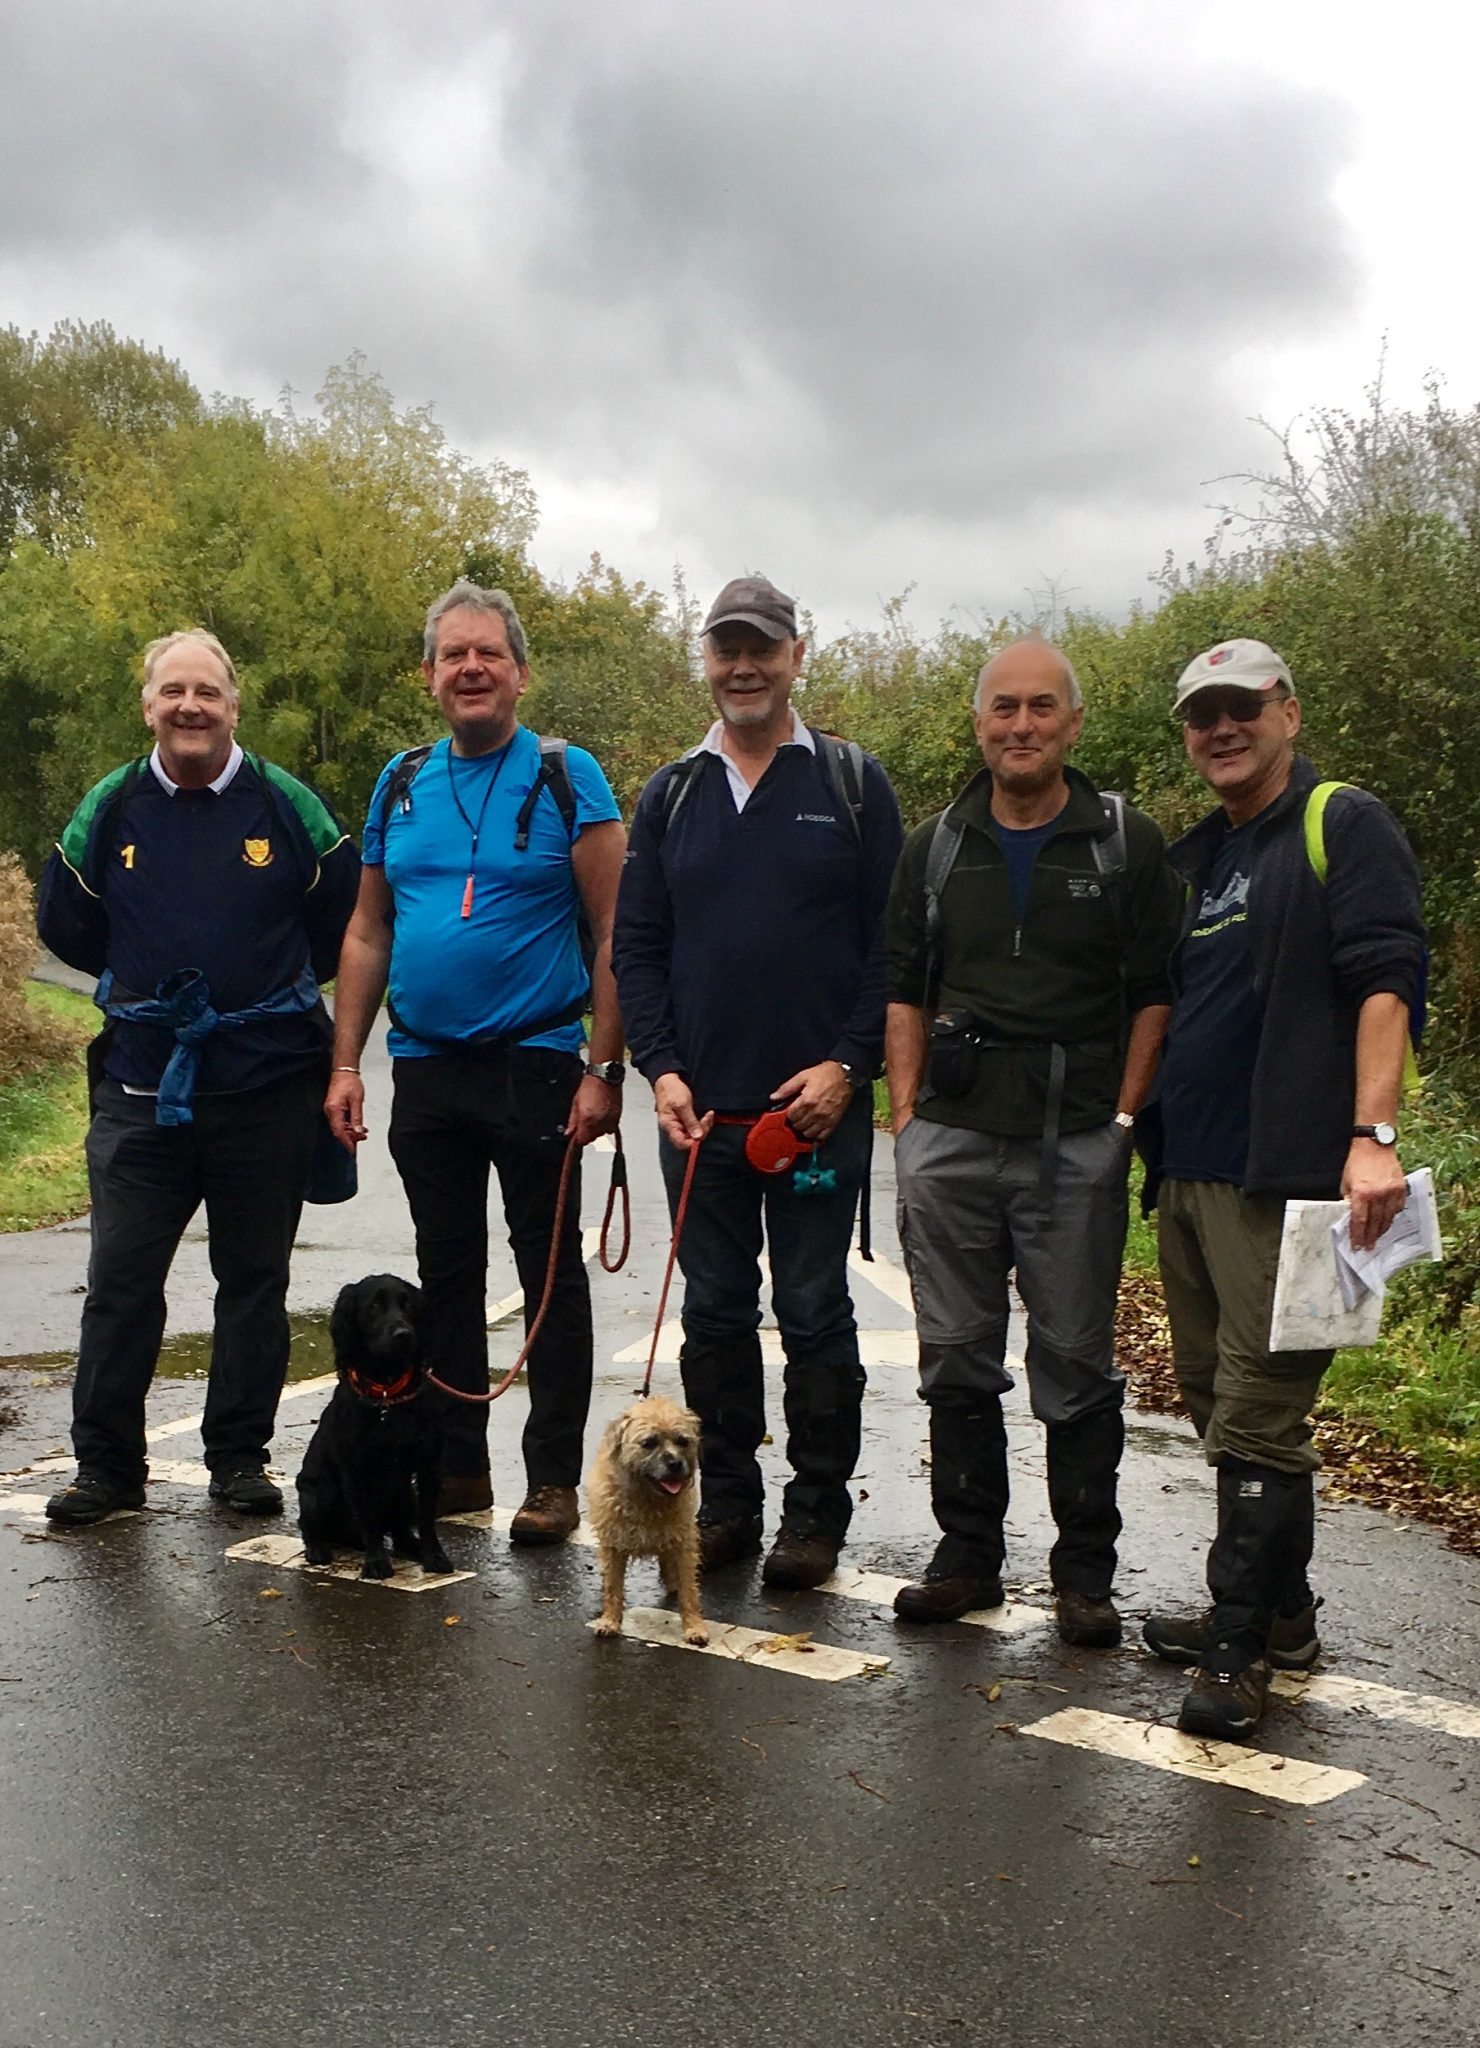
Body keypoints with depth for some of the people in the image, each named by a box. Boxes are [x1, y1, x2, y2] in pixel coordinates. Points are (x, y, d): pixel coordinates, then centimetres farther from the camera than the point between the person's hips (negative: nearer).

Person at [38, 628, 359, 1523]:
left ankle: (240, 1458, 21)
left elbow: (345, 922, 9)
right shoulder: (111, 809, 3)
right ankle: (107, 1465, 16)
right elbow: (65, 923, 16)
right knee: (120, 1279, 3)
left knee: (255, 1279, 8)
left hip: (266, 1084, -1)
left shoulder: (287, 805, -2)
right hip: (142, 1083, 1)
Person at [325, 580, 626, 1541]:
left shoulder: (568, 778, -4)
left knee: (550, 1272, 2)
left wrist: (604, 1071, -15)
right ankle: (458, 1467, 23)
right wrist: (345, 1064, 7)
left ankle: (554, 1479, 11)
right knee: (446, 1270, 12)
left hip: (535, 1064, -5)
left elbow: (614, 935, -8)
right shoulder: (401, 784, 11)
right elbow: (368, 932, 14)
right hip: (424, 1067, 5)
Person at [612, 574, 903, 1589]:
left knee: (815, 1314, 4)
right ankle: (727, 1504, 23)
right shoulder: (672, 794, 11)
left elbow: (892, 942, -2)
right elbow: (636, 945, 10)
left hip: (819, 1108, -3)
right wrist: (660, 1068, -2)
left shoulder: (853, 784, 2)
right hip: (699, 1111, 3)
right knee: (715, 1313, 10)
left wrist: (847, 1064, -12)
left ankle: (817, 1514, 16)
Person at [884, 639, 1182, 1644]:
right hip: (951, 1139, 3)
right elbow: (906, 989, 14)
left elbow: (1154, 994, 3)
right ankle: (968, 1555, 22)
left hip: (1077, 1145, -3)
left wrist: (1123, 1118, -4)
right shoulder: (938, 846, 11)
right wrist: (906, 1112, 5)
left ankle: (1085, 1574, 15)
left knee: (1077, 1363, 3)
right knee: (957, 1358, 9)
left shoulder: (1128, 843, 3)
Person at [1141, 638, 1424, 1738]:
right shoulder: (1193, 858, 19)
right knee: (1217, 1398, 14)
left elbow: (1387, 982, -14)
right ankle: (1280, 1614, 27)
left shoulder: (1343, 826, -4)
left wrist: (1373, 1134, -24)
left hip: (1285, 1177, -8)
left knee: (1257, 1416, -6)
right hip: (1187, 1173, 8)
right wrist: (1142, 1124, 17)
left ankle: (1238, 1648, 3)